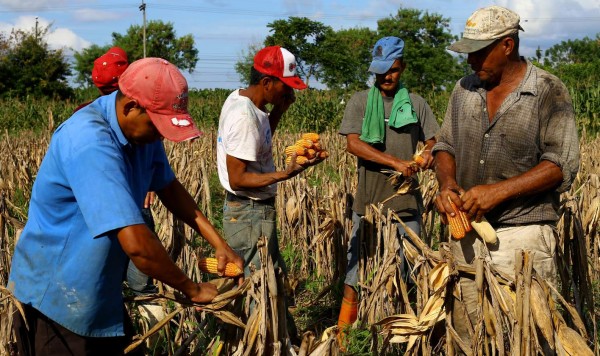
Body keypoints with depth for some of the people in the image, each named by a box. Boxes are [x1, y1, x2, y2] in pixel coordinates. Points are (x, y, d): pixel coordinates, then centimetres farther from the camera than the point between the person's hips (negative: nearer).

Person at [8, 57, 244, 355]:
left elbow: (169, 187, 10)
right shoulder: (91, 143, -33)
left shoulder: (141, 128, -5)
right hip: (55, 296, -8)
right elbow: (136, 244, -36)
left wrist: (219, 244, 1)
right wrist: (193, 290, -22)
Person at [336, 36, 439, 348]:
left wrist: (430, 154, -14)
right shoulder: (360, 101, 4)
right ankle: (342, 336, 9)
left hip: (408, 204, 2)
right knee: (357, 271, -1)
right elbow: (353, 143, -7)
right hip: (369, 203, -2)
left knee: (405, 275, 7)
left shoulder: (416, 104, 10)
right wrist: (396, 162, -17)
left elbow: (432, 143, 12)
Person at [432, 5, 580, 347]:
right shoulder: (465, 89, 10)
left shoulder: (549, 92, -6)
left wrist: (499, 191, -20)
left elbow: (561, 165, -12)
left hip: (523, 234, -5)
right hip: (467, 232, 5)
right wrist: (447, 183, -5)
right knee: (465, 334, 9)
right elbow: (445, 145, 17)